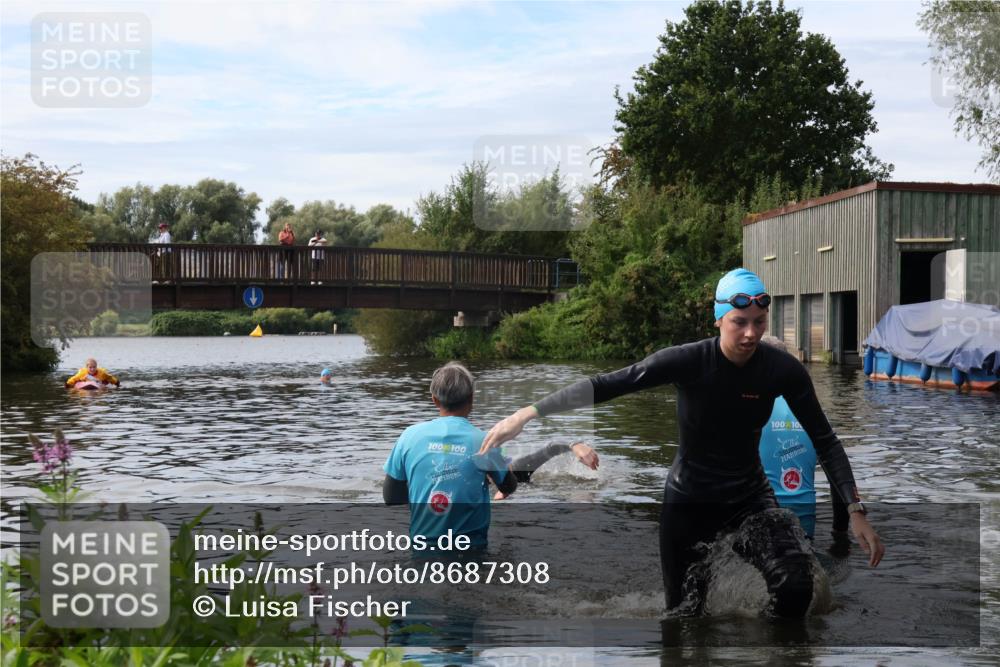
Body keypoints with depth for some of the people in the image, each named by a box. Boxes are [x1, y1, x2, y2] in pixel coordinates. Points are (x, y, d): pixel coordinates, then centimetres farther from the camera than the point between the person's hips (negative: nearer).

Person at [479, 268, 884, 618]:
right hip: (688, 501, -1)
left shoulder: (783, 370, -14)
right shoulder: (688, 362, -20)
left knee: (796, 584, -23)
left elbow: (825, 441, -6)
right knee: (684, 607, 7)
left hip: (750, 497, 1)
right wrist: (527, 414, -27)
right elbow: (607, 385, -21)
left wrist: (855, 511, -14)